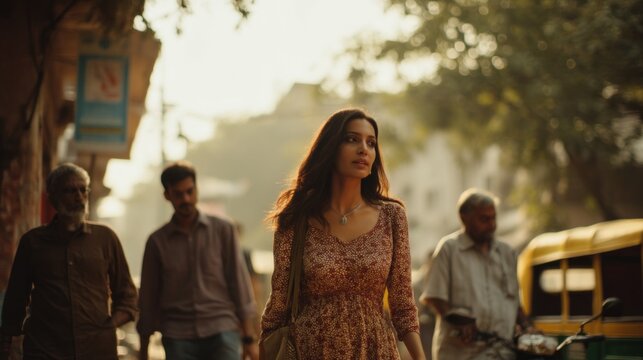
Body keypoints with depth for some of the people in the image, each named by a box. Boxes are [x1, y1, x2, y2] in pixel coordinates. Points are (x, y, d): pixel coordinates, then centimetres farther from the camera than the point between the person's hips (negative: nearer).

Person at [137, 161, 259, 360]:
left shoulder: (223, 230, 5)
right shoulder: (157, 241, 7)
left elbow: (239, 282, 4)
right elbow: (148, 299, 11)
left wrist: (249, 338, 0)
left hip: (221, 332, -1)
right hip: (178, 338, 1)